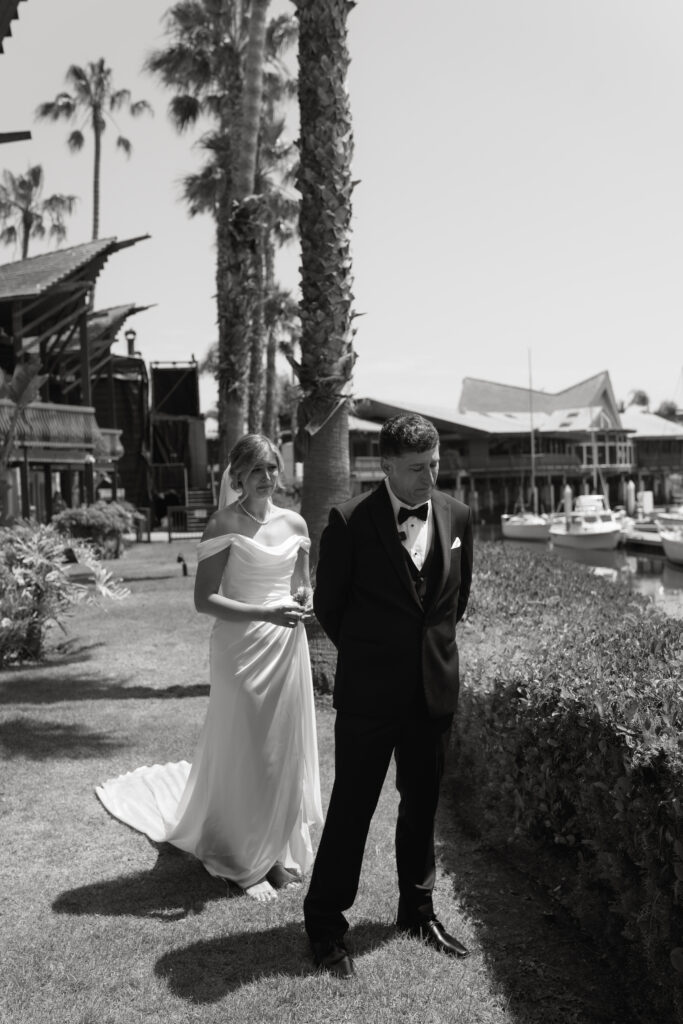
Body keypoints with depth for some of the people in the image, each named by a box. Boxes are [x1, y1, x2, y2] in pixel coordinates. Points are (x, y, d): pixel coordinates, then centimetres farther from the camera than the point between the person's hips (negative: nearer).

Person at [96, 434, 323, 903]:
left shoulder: (294, 522, 6)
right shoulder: (224, 524, -9)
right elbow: (204, 599, -13)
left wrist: (305, 601, -6)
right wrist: (265, 613, -22)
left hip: (287, 645, 5)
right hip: (241, 647, -5)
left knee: (286, 750, 12)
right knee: (243, 752, 4)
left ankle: (279, 851, 28)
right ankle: (243, 860, 21)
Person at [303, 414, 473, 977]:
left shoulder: (457, 516, 0)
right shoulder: (349, 521, -13)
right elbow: (328, 604, -2)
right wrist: (365, 655, 7)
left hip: (435, 688, 4)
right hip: (369, 692, -4)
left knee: (422, 804, 17)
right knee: (351, 806, 4)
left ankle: (417, 909, 35)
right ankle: (325, 920, 22)